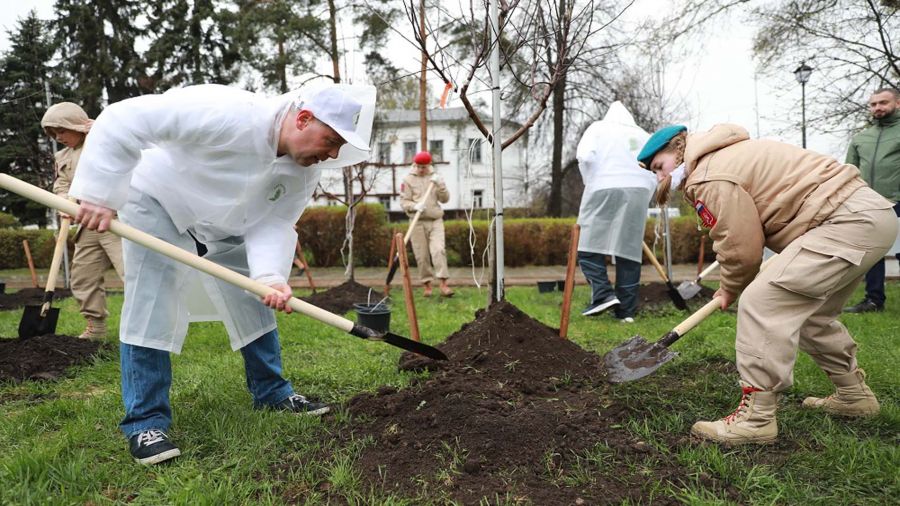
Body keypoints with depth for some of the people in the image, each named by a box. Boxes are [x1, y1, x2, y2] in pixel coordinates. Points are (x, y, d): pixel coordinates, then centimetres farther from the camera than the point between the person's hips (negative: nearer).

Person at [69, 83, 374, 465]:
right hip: (159, 202, -6)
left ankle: (271, 392, 21)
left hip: (224, 222, 6)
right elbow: (123, 119, -37)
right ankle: (145, 421, 0)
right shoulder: (228, 114, -39)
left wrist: (271, 277, -38)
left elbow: (272, 224, -20)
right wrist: (99, 195, -37)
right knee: (152, 308, -13)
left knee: (253, 301, 5)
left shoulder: (305, 170, -17)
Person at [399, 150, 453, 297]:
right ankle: (427, 285, 13)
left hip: (436, 220, 1)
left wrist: (441, 185, -12)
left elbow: (445, 199, 4)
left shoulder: (435, 178, 9)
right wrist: (415, 206, -20)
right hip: (418, 222, -1)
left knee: (439, 250, -13)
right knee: (422, 255, 2)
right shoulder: (408, 179, 3)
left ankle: (443, 284, -12)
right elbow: (404, 201, -1)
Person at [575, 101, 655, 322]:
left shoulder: (599, 127, 12)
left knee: (589, 247, 2)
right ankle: (626, 310, 5)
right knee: (629, 251, 5)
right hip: (639, 190, 4)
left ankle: (603, 294, -14)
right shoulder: (643, 136, 24)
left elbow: (585, 156, -7)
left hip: (604, 189, -4)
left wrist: (590, 182, 7)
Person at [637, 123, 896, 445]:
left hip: (851, 221, -11)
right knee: (809, 313, 23)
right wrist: (732, 285, 14)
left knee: (762, 303, -16)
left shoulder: (709, 178, -13)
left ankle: (755, 419, -12)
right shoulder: (727, 157, 19)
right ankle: (854, 395, 38)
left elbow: (740, 248, -11)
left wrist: (730, 289, 7)